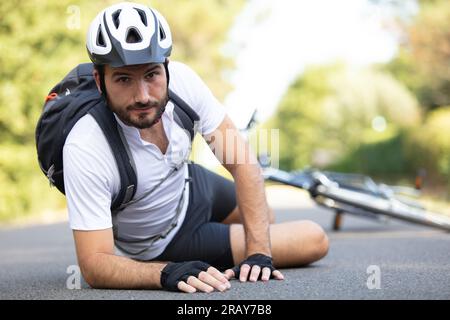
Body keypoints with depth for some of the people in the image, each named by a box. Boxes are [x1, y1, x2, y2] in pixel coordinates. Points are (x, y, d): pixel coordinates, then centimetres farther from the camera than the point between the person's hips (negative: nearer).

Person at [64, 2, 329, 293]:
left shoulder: (181, 79, -26)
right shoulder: (85, 149, -39)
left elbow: (243, 162, -22)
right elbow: (94, 264, -36)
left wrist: (258, 251, -30)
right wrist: (167, 273, -53)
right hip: (161, 243, -5)